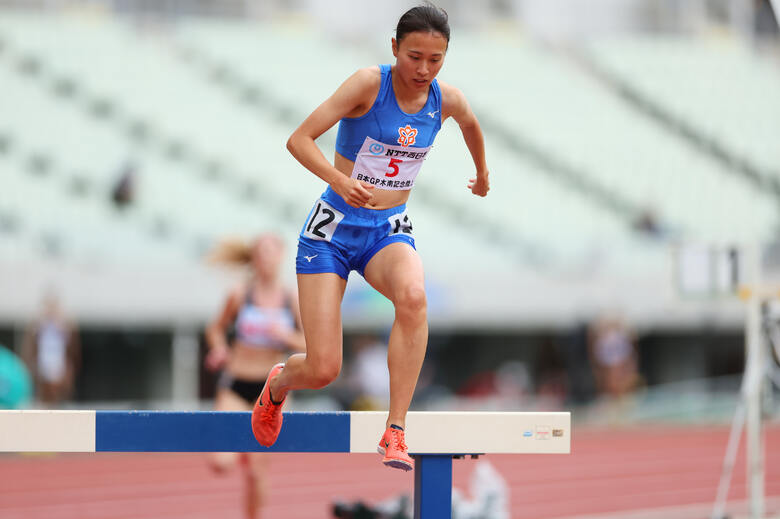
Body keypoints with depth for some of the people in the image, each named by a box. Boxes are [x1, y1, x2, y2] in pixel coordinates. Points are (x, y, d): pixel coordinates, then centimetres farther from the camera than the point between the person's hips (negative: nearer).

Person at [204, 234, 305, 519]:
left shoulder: (293, 299, -1)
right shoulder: (240, 295, -3)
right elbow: (216, 328, 12)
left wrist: (287, 336, -18)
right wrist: (219, 348, -8)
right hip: (236, 386, -1)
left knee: (257, 470, 0)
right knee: (221, 464, -15)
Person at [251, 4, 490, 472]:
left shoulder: (448, 100, -2)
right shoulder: (369, 84, -16)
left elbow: (472, 125, 24)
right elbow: (299, 139, -22)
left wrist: (483, 173, 39)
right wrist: (340, 180, -38)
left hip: (389, 230, 3)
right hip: (334, 228, -3)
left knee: (413, 296, -36)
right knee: (322, 370, -10)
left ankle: (395, 433, -29)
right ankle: (280, 382, 31)